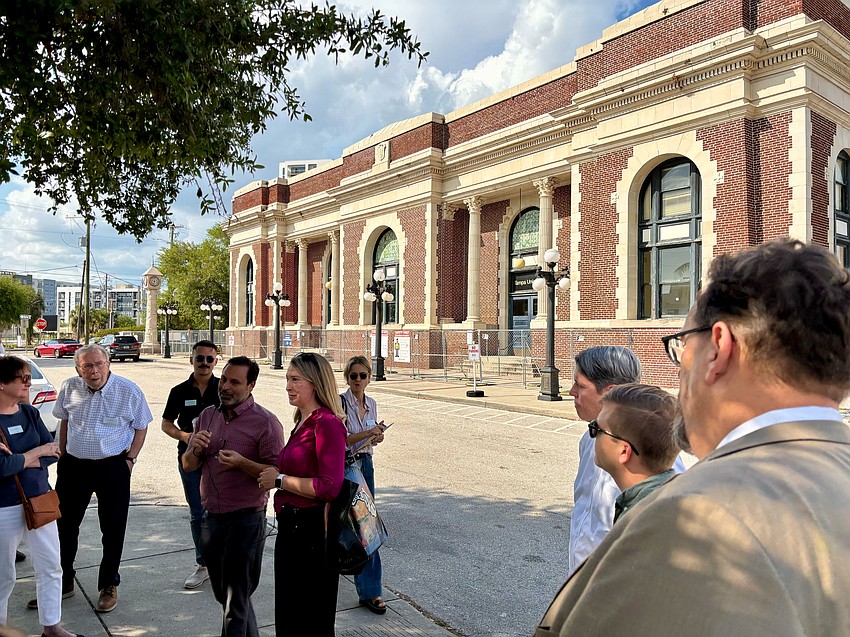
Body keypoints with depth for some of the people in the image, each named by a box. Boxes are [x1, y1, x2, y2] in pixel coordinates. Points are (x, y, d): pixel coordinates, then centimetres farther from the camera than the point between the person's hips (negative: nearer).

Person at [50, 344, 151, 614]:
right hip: (73, 465, 3)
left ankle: (108, 586, 22)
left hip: (113, 466, -3)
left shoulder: (129, 390, -11)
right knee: (65, 525, 12)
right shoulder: (69, 388, -2)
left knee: (113, 528, 5)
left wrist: (130, 459, -6)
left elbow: (141, 427, -1)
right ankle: (64, 581, 31)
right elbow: (64, 422, 14)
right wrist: (61, 455, 11)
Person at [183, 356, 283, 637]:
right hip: (211, 517, 7)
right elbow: (188, 466, 9)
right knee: (223, 593, 22)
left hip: (245, 519, -7)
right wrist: (195, 449, -13)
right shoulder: (207, 416, 7)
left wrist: (242, 463, -30)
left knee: (236, 599, 5)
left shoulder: (265, 422, -13)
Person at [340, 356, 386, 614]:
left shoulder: (371, 404, 8)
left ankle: (369, 590, 14)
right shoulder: (340, 403, -12)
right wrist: (366, 433, -26)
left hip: (365, 464, 6)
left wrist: (377, 436, -4)